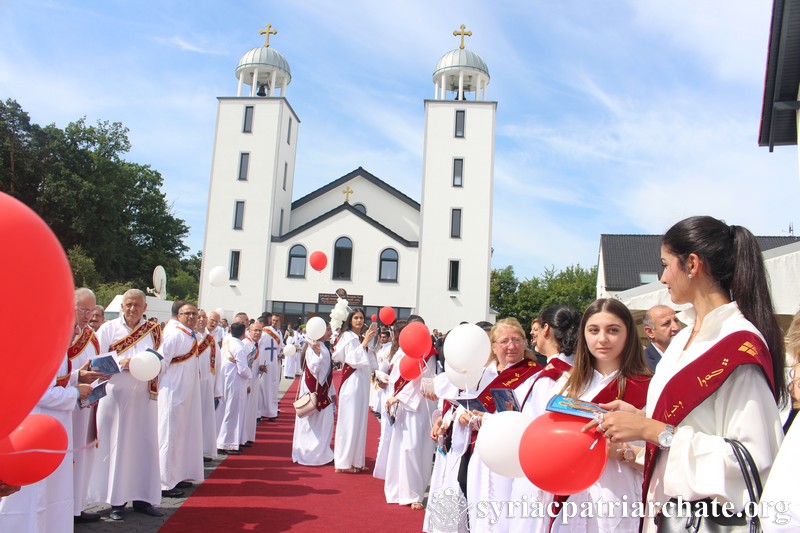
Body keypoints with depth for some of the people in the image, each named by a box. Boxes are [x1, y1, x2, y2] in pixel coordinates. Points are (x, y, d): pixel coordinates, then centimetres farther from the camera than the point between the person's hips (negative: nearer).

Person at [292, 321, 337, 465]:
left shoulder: (324, 348, 10)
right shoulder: (312, 347, -15)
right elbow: (312, 369, -25)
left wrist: (332, 393, 18)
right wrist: (317, 353, -38)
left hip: (323, 391, 8)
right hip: (313, 391, -8)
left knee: (325, 424, 12)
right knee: (311, 424, 2)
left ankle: (321, 453, 23)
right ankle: (309, 454, 13)